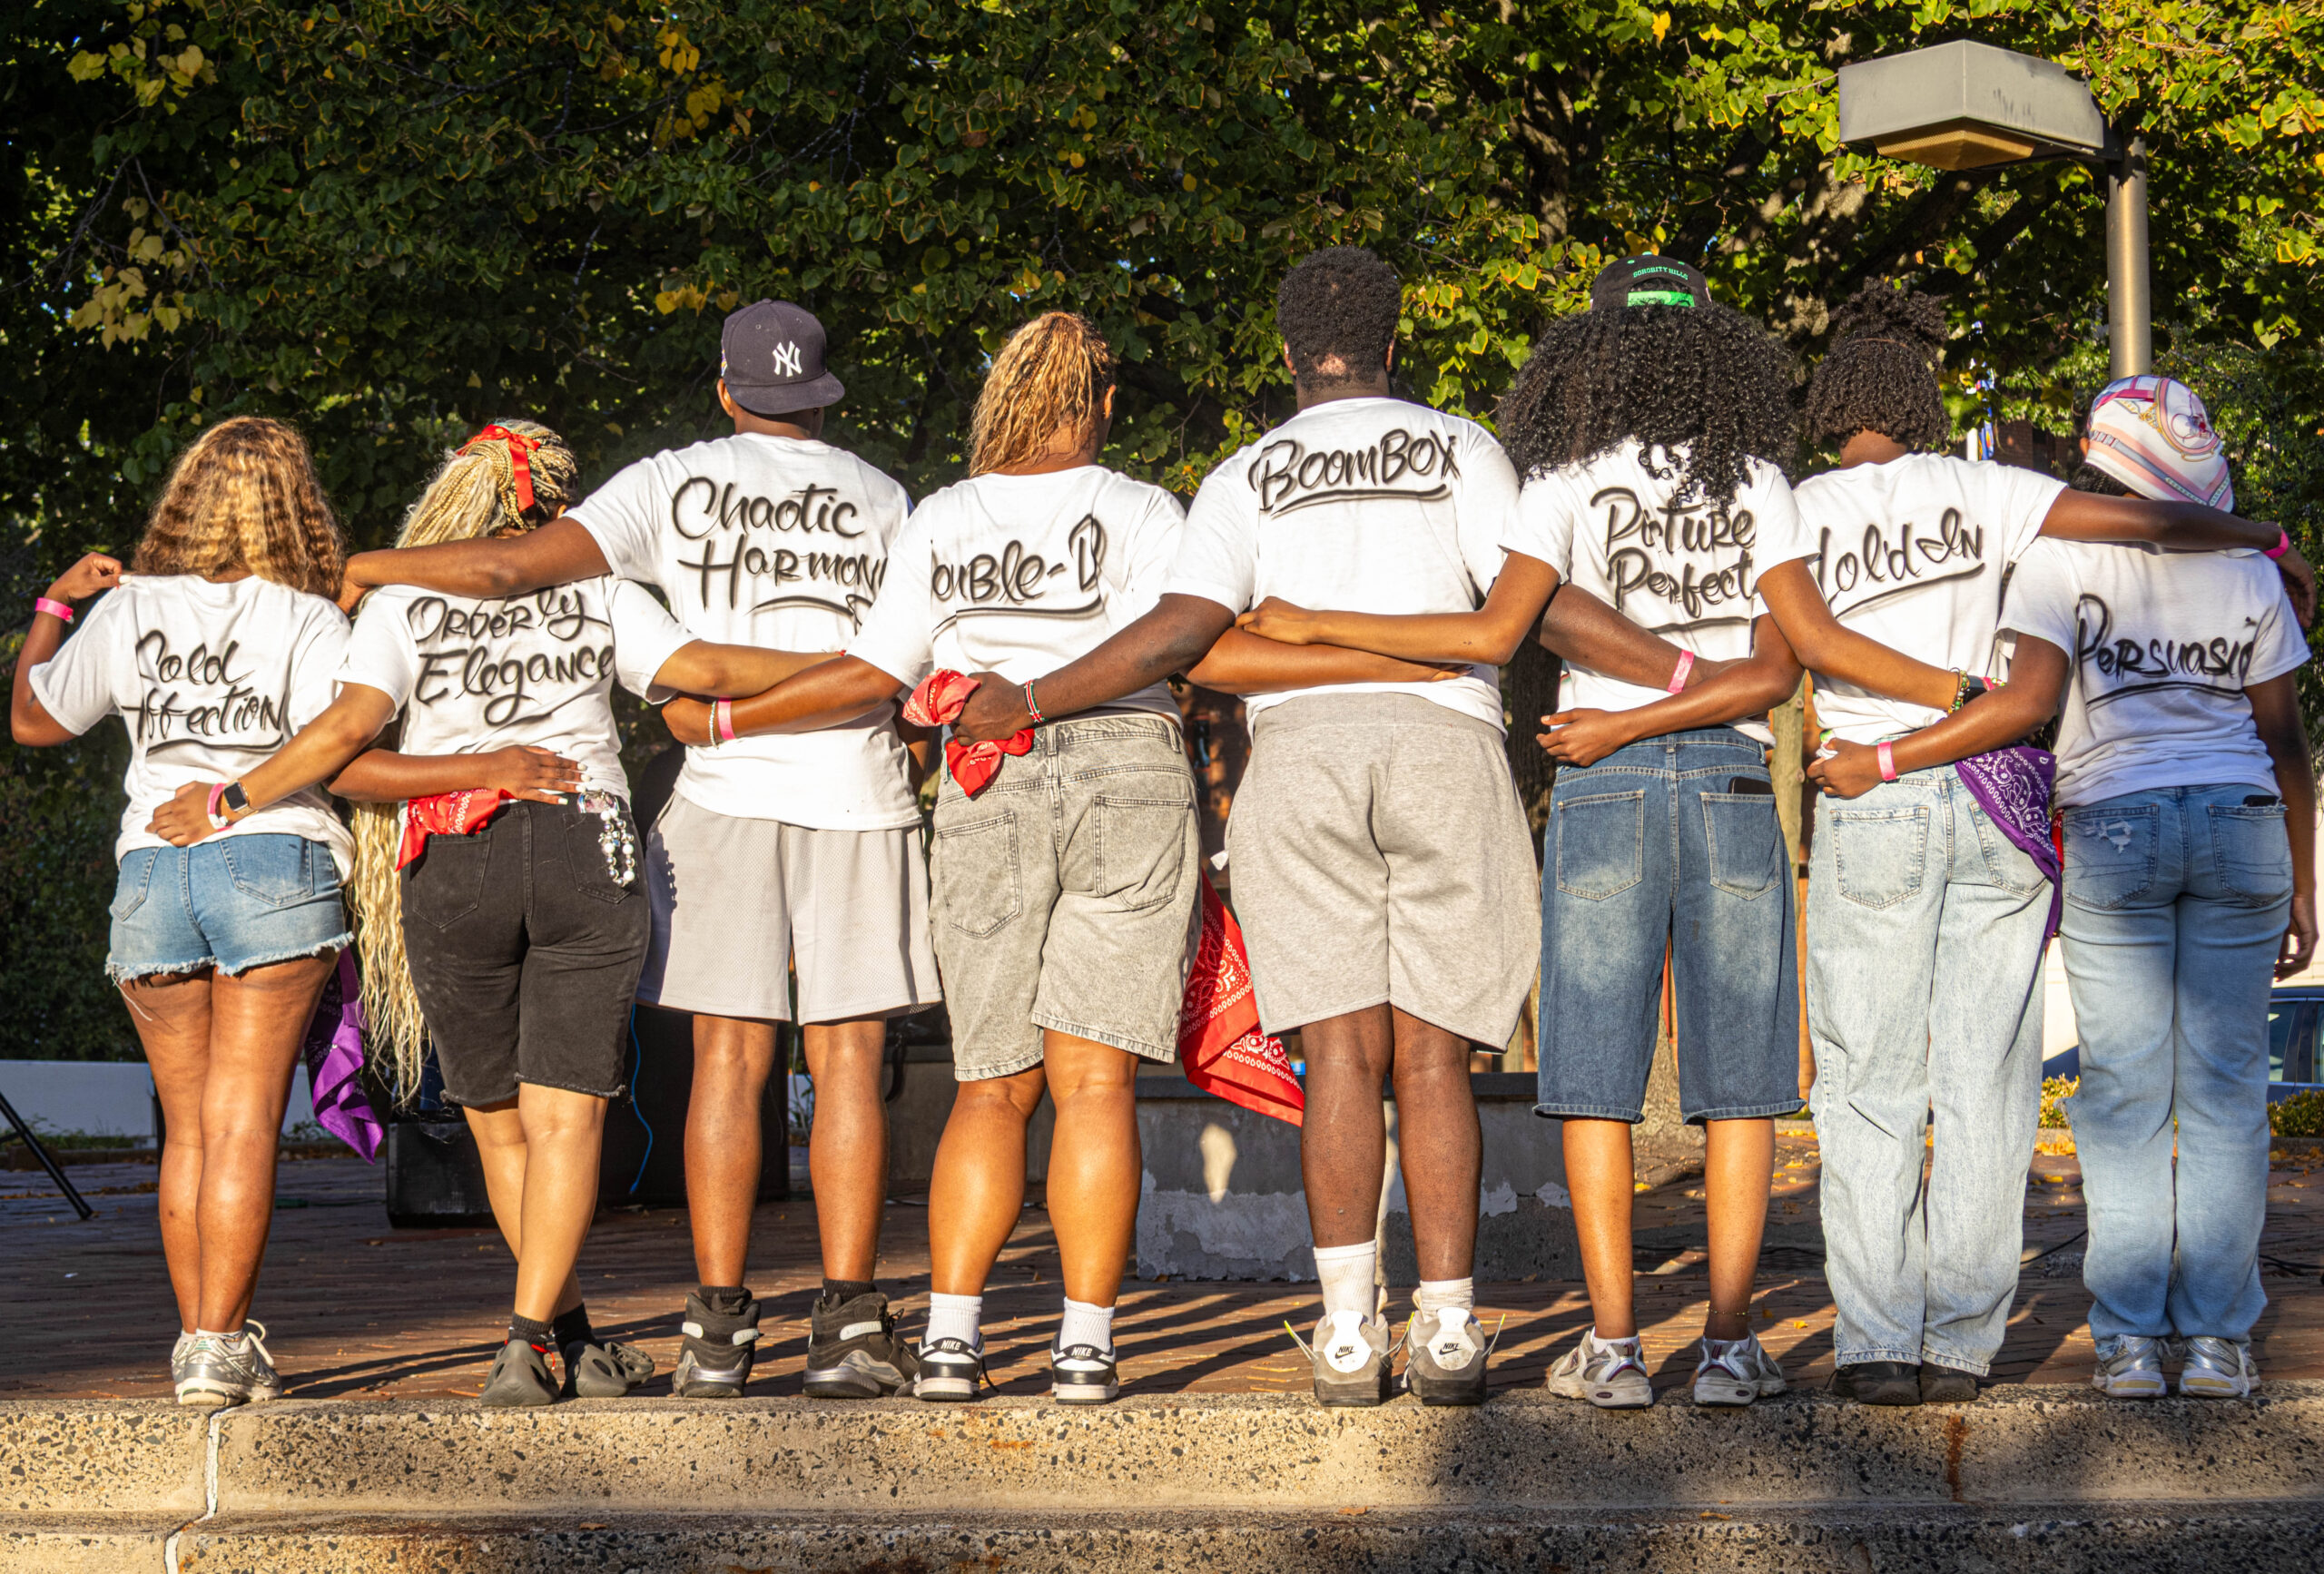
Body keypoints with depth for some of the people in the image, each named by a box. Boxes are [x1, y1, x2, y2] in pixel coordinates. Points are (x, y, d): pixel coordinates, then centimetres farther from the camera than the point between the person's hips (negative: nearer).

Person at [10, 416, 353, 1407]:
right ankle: (217, 1347, -9)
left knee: (188, 1129, 11)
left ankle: (205, 1340, 10)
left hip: (152, 869, 3)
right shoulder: (308, 621, -2)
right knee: (243, 1125, -4)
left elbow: (32, 719, 22)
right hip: (277, 866, -3)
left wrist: (55, 604, 35)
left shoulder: (127, 611, 8)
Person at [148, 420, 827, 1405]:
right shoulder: (597, 594, 10)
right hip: (586, 854, 0)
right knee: (566, 1115, -1)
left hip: (454, 873, 0)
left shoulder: (401, 602, 9)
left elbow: (345, 732, -5)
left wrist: (231, 801, 2)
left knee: (499, 1122, 13)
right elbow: (702, 669, 0)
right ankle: (530, 1343, -14)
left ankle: (578, 1341, 14)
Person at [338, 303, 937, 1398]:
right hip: (855, 789, 0)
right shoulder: (882, 502, 9)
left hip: (723, 787, 0)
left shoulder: (673, 485, 5)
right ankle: (848, 1324, -5)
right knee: (847, 1060, 1)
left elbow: (513, 567, -3)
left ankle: (717, 1326, -1)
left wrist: (375, 565, 8)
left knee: (728, 1059, 2)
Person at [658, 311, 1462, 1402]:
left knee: (994, 1086, 8)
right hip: (1127, 782, -2)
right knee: (1093, 1077, -3)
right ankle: (1086, 1342, -9)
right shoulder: (1139, 514, 0)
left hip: (985, 793, 2)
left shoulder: (941, 523, 9)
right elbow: (1202, 652, -13)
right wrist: (1388, 663, -13)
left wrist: (722, 719, 18)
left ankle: (949, 1332, -5)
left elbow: (872, 675, 6)